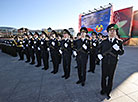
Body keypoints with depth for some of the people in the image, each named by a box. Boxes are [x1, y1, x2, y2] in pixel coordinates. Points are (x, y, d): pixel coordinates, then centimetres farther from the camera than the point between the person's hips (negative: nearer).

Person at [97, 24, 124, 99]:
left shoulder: (119, 42, -1)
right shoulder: (104, 42, 1)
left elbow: (122, 53, -3)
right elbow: (98, 48, 14)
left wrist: (118, 49, -24)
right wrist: (99, 54, -3)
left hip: (113, 63, 0)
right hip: (104, 62, 1)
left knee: (110, 77, 11)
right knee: (104, 76, 11)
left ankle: (108, 92, 30)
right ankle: (103, 89, 32)